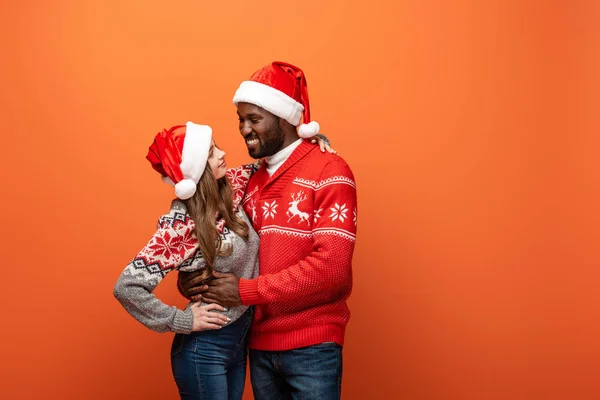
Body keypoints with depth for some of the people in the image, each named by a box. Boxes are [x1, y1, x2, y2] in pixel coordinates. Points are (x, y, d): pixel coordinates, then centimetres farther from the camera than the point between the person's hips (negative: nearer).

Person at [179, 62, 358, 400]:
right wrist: (193, 274, -4)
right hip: (260, 344, 6)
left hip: (311, 346, -6)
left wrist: (246, 291, -16)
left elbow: (331, 267, -19)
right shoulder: (252, 182, 11)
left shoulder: (328, 172, -9)